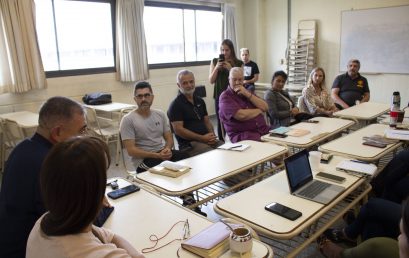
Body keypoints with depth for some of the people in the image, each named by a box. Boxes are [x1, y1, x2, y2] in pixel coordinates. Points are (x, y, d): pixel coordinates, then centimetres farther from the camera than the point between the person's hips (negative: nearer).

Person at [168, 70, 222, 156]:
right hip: (188, 144, -6)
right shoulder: (176, 105, -3)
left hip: (207, 139, 7)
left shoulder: (200, 101, 19)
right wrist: (202, 138, -14)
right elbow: (178, 130, -11)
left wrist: (212, 136, -1)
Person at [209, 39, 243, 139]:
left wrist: (230, 68, -13)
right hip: (219, 96, 1)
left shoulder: (238, 63, 3)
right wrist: (217, 68, -12)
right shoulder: (215, 61, 7)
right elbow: (211, 81, 3)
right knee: (220, 121, 5)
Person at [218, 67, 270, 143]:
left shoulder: (247, 92, 19)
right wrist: (259, 111, 2)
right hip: (241, 134, -6)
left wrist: (247, 94, -5)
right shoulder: (225, 96, -1)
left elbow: (265, 107, 6)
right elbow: (241, 115, -16)